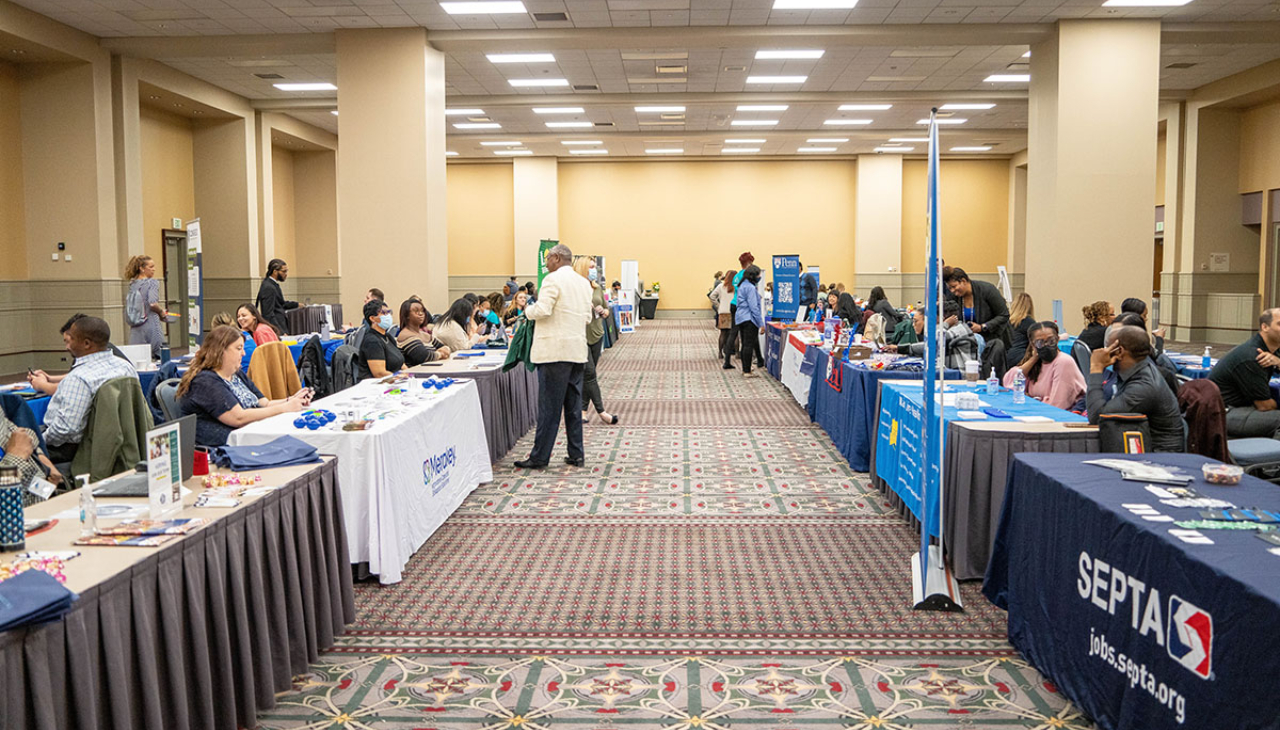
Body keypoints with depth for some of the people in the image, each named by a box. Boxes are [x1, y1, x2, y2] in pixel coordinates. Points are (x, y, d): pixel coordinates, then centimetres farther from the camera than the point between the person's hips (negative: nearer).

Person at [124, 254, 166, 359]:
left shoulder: (132, 284, 11)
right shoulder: (152, 283, -9)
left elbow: (127, 303, 15)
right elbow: (153, 303, -21)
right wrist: (161, 311, -4)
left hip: (135, 328, 7)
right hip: (151, 324, -7)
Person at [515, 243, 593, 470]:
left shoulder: (553, 280, -10)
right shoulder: (584, 283, 15)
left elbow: (542, 310, -19)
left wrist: (528, 310, 0)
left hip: (554, 351, -7)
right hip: (577, 351, 7)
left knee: (549, 406, -4)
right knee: (573, 405, 11)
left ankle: (539, 457, 1)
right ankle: (576, 454, 14)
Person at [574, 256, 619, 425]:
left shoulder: (597, 288, 12)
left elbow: (607, 309, 21)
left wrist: (603, 311, -1)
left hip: (597, 335, 6)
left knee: (587, 374, 9)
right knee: (589, 373, -7)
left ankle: (582, 410, 15)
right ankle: (601, 412, -6)